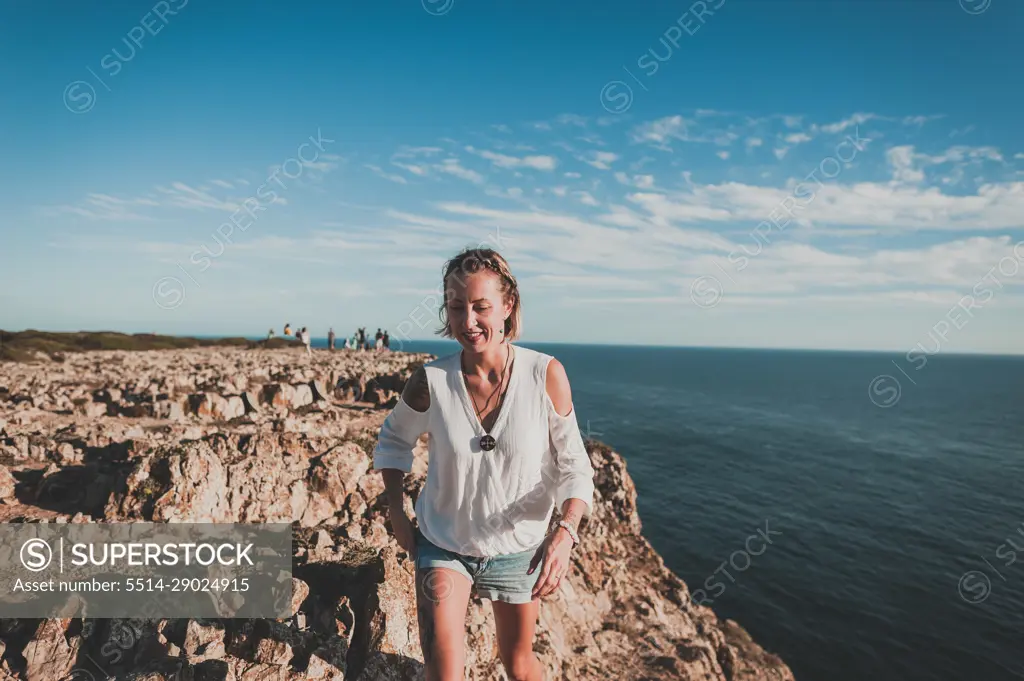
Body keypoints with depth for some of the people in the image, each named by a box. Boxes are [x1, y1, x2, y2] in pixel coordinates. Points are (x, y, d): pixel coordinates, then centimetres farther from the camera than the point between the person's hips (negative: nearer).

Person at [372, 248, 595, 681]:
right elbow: (394, 440, 2)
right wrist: (397, 515, -3)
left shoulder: (546, 376, -21)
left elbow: (573, 466, -14)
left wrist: (566, 532, -29)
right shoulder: (431, 382, -18)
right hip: (442, 544, 0)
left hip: (518, 548, 0)